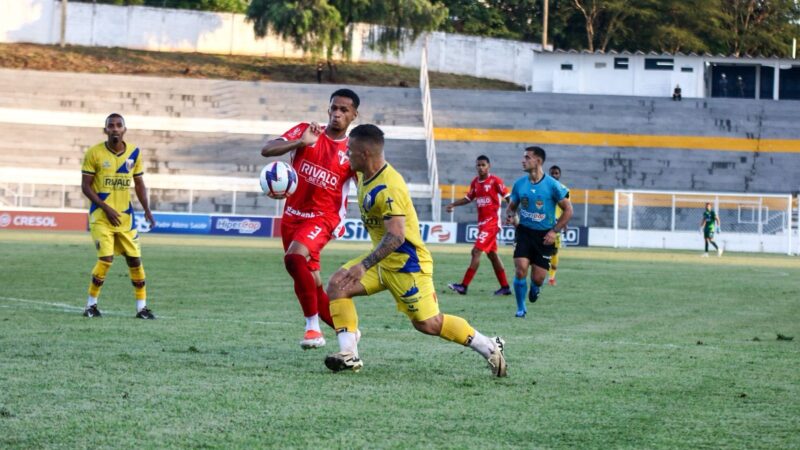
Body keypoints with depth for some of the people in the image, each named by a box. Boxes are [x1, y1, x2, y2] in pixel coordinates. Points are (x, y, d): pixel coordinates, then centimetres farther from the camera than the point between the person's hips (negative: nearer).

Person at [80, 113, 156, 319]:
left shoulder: (134, 153, 3)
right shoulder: (94, 153, -9)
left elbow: (139, 184, 13)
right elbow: (86, 186, -7)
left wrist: (147, 210, 2)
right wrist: (106, 208, -16)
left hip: (125, 216, 4)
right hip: (101, 215, -4)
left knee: (134, 259, 2)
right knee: (106, 258, -15)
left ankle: (142, 307, 12)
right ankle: (91, 305, 1)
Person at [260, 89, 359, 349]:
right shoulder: (305, 131, -2)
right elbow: (266, 150, -14)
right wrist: (301, 142, -28)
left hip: (323, 218, -4)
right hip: (293, 216, 4)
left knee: (294, 257, -32)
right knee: (312, 286, 9)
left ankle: (313, 327, -24)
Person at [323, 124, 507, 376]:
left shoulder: (389, 188, -27)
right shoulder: (364, 176, 2)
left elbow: (395, 237, -33)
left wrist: (363, 266, -37)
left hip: (407, 263, -9)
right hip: (383, 259, 9)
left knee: (428, 324, -4)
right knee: (337, 286, -6)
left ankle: (490, 348, 11)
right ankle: (349, 355, -9)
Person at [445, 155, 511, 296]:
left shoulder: (495, 181, -10)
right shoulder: (475, 182, 10)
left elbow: (507, 197, -9)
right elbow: (469, 198, 23)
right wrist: (453, 205, 12)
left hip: (492, 221, -8)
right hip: (482, 222, 8)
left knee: (476, 251, -13)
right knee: (492, 254, 12)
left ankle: (464, 286, -15)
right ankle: (505, 287, 19)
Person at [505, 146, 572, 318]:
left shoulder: (552, 185, -11)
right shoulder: (519, 184, 1)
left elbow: (568, 210, -4)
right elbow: (512, 206, 14)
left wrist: (555, 231, -12)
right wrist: (510, 215, -10)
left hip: (544, 235, -2)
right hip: (525, 231, 2)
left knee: (538, 277, -3)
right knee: (520, 269, -16)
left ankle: (534, 288, 37)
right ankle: (521, 308, 2)